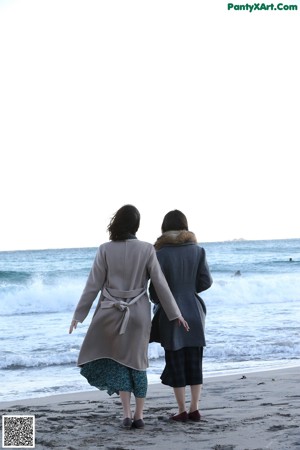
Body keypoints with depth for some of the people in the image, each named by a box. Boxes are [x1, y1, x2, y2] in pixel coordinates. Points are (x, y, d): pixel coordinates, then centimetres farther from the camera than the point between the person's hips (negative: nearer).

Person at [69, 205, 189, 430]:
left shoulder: (105, 250, -7)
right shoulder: (147, 249, -7)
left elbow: (93, 285, -5)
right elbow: (160, 284, -5)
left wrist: (78, 315, 3)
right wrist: (175, 314, 3)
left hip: (111, 312, -1)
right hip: (138, 313, 1)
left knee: (117, 360, 14)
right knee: (136, 362, 14)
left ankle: (127, 414, 6)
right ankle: (139, 415, 16)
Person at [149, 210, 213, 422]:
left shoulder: (160, 254, -11)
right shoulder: (197, 250, -1)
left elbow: (155, 289, -10)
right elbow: (206, 281, -2)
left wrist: (158, 300, 12)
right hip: (194, 312, 3)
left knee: (176, 363, 5)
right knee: (194, 362, 10)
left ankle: (182, 411, 8)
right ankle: (194, 409, 10)